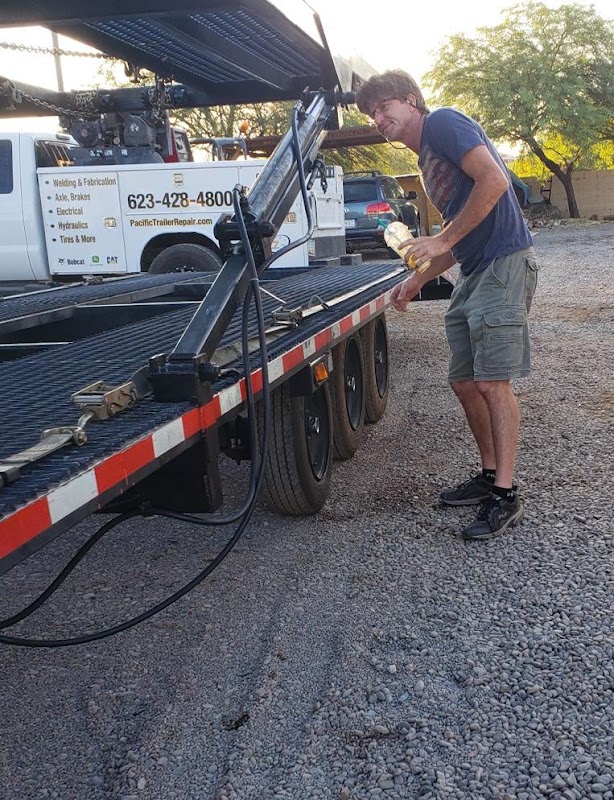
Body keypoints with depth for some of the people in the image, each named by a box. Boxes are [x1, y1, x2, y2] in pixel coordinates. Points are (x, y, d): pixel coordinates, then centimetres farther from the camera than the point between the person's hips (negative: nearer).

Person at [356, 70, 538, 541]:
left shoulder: (443, 123, -4)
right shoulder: (427, 160, 22)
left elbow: (493, 180, -19)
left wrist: (442, 239, -15)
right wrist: (418, 279, 19)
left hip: (504, 263, -10)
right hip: (474, 272, 10)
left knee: (492, 380, -10)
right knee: (465, 381, 10)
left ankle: (506, 497, -1)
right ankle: (490, 475, 24)